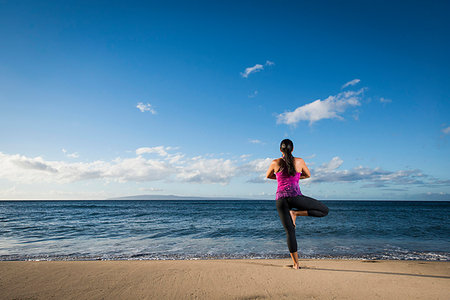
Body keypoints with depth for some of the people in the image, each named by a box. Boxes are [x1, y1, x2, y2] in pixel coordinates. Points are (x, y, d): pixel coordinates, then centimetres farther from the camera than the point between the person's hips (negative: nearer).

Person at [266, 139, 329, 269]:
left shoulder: (275, 163, 5)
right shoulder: (299, 161, 4)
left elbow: (268, 176, 22)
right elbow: (308, 175, 21)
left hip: (280, 199, 3)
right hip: (295, 196, -2)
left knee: (290, 231, 8)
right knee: (324, 210, 12)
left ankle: (296, 263, 9)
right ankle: (295, 213, -2)